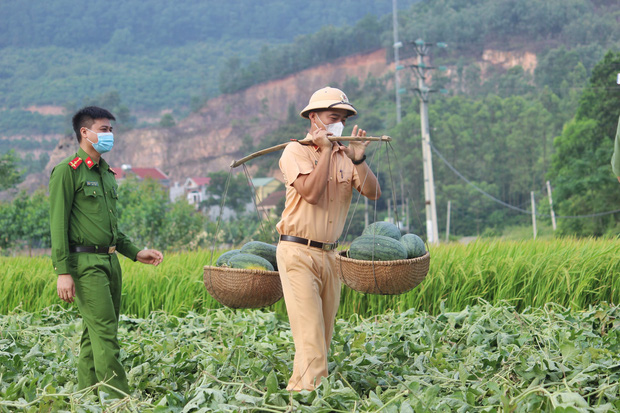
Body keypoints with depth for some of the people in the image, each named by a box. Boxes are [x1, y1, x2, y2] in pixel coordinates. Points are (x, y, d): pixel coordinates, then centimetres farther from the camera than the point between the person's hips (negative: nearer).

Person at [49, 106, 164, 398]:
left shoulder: (107, 174, 19)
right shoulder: (67, 171, -6)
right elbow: (58, 224, -11)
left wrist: (135, 253, 17)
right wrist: (63, 272, -17)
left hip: (110, 261, 8)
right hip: (85, 263, -8)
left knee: (95, 333, 9)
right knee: (105, 332, -13)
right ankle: (119, 400, -14)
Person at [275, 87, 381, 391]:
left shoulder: (344, 156, 11)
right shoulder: (296, 151, -4)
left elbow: (373, 193, 0)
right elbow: (311, 193, -20)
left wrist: (358, 160, -14)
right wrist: (326, 150, -16)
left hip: (329, 255, 6)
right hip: (298, 254, -6)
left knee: (323, 337, 7)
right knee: (310, 335, -13)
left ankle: (296, 392, 15)